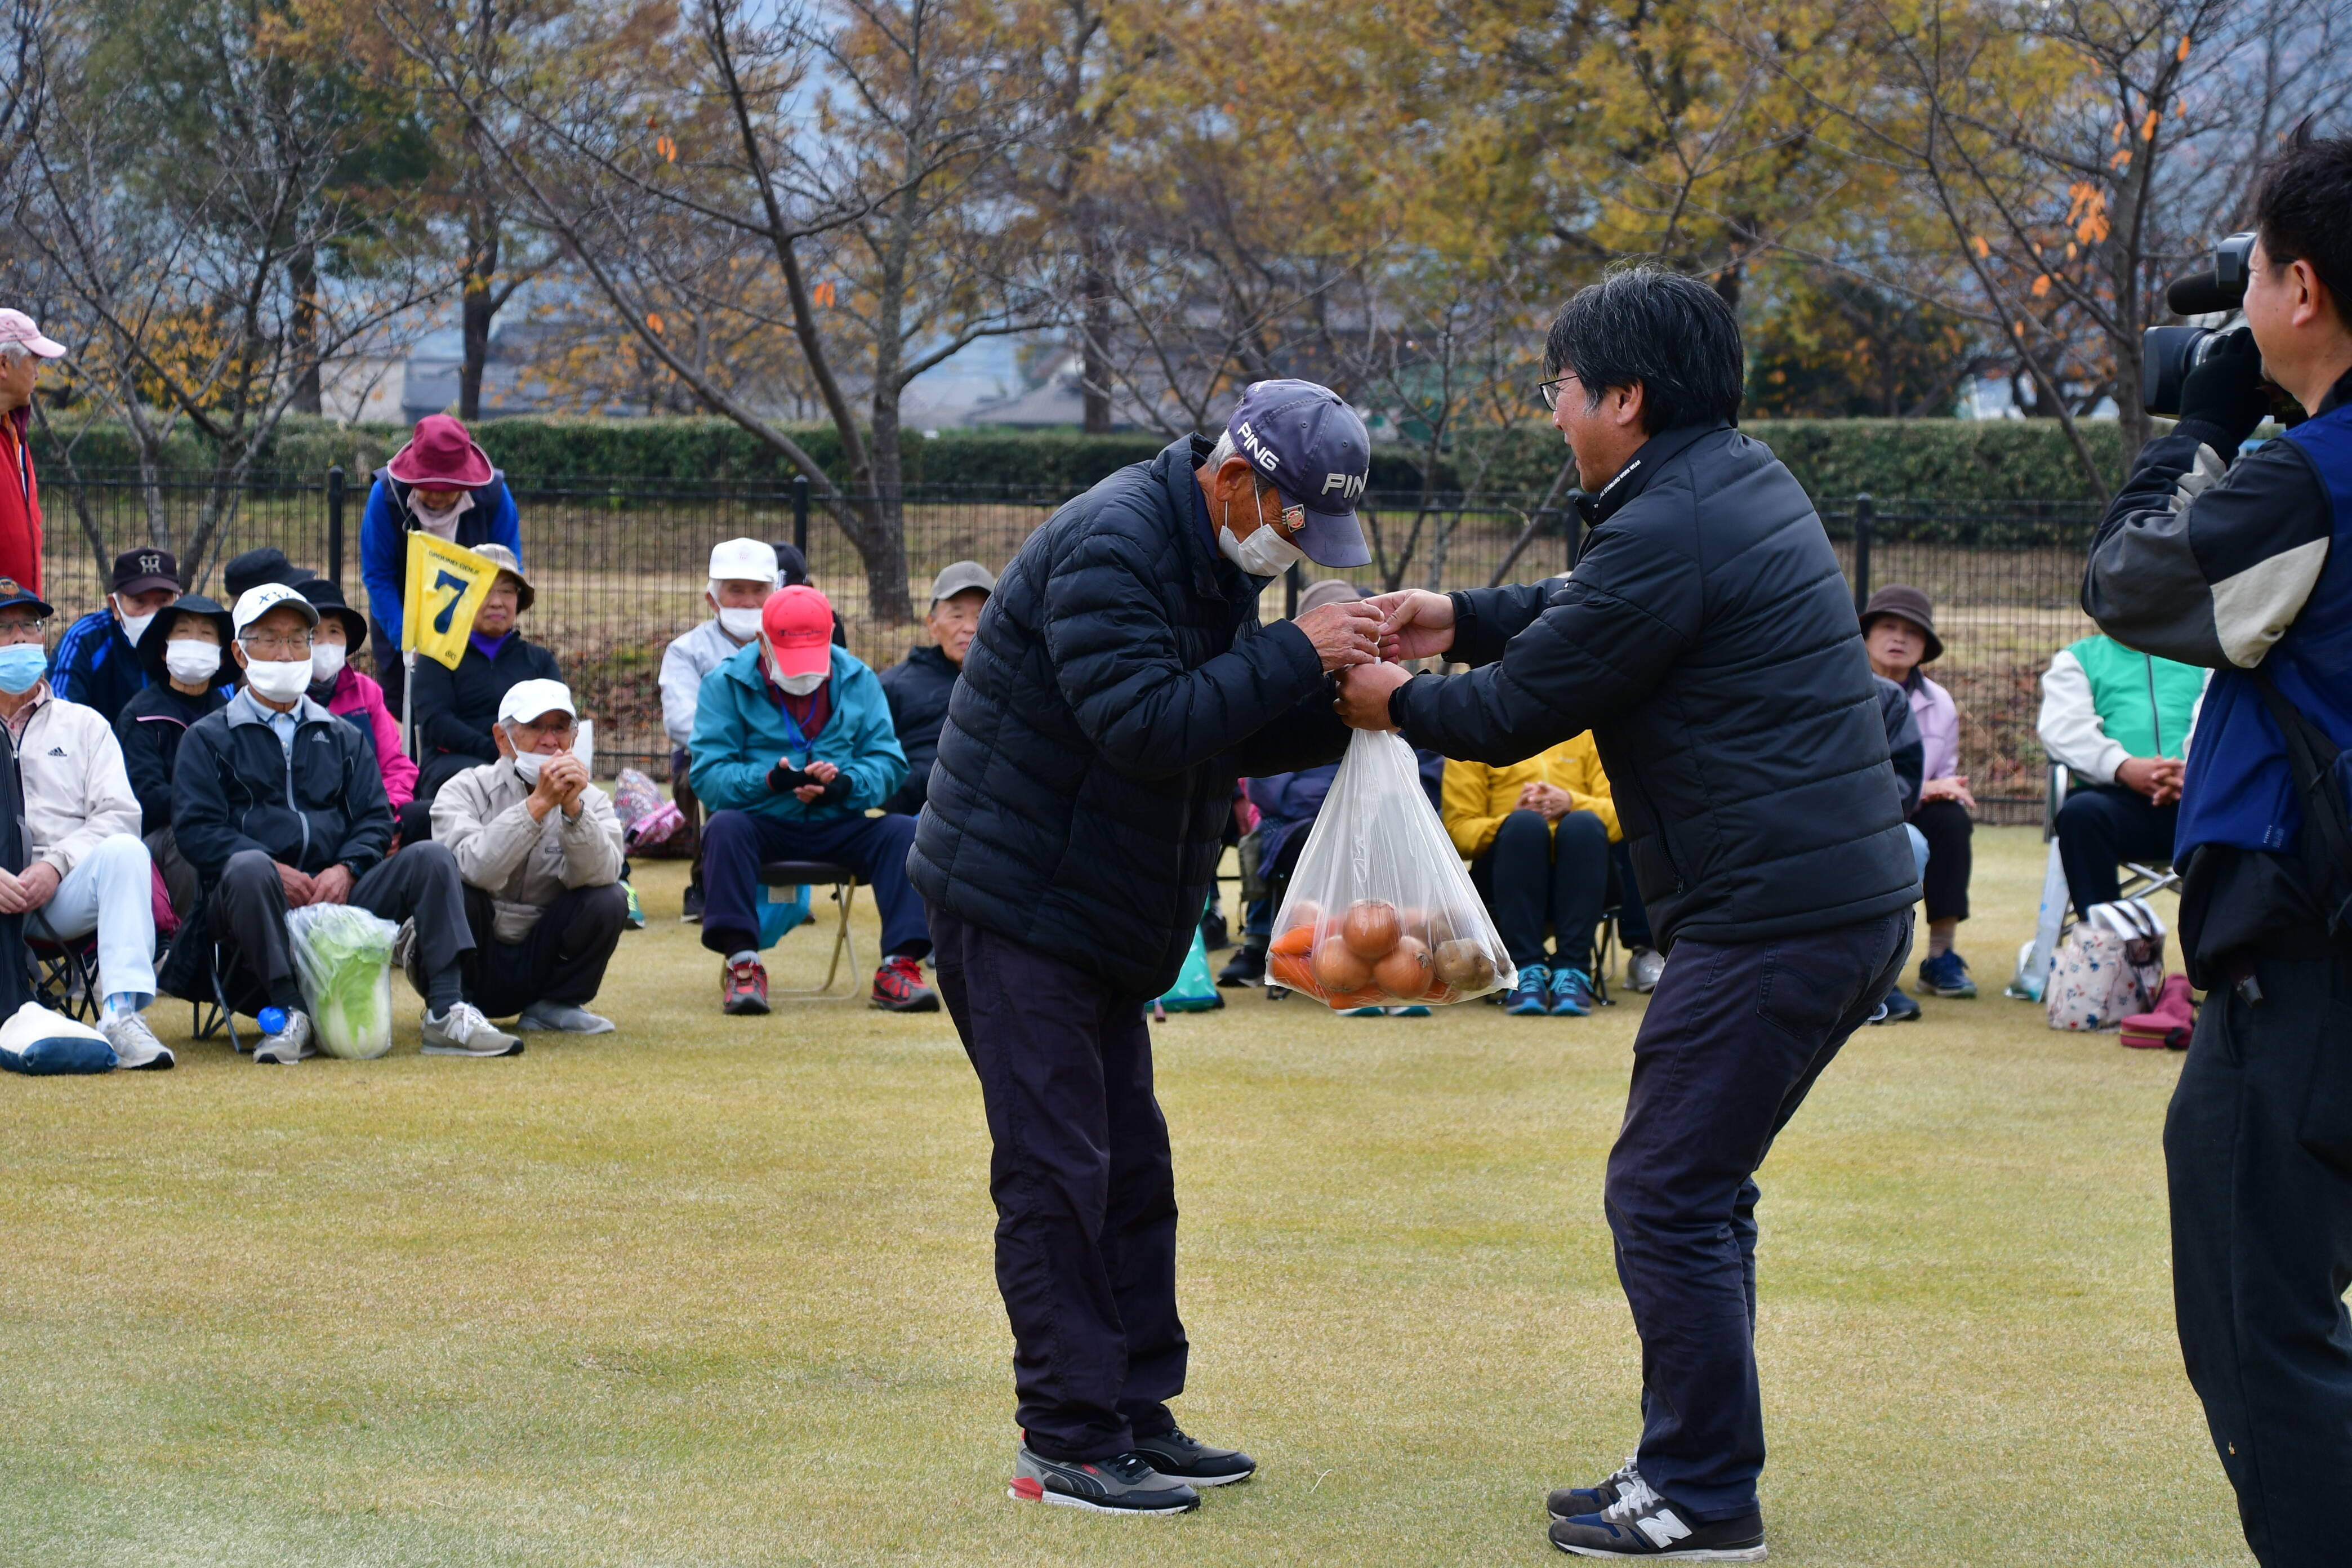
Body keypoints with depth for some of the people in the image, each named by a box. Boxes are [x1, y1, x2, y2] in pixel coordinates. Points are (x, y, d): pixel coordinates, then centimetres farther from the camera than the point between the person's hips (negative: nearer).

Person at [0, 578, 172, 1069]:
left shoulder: (83, 724, 22)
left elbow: (119, 814, 7)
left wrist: (55, 865, -12)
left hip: (63, 896, 1)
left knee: (125, 851, -31)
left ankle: (122, 1012, -42)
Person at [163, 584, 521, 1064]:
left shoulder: (344, 737, 25)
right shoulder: (208, 739, 13)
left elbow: (375, 818, 14)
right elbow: (197, 829, -1)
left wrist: (346, 869, -9)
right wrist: (274, 872, -16)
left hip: (339, 894, 4)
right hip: (259, 901, -4)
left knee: (432, 858, -18)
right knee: (249, 868, -38)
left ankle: (446, 1014, -27)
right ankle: (290, 1017, -34)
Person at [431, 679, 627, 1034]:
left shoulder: (591, 800, 3)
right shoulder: (467, 791, -6)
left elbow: (596, 876, -17)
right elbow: (473, 868, -28)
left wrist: (573, 808, -31)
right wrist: (539, 803, -33)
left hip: (541, 962, 3)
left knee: (610, 899, -20)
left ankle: (555, 1006, 1)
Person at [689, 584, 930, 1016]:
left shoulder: (857, 680, 6)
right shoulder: (726, 684, -2)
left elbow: (889, 764, 0)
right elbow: (708, 776, -10)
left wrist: (845, 784, -22)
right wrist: (770, 780, -28)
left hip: (837, 825, 2)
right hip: (762, 824, -2)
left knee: (904, 833, -24)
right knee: (725, 827, -34)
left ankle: (899, 966, -26)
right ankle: (741, 962, -34)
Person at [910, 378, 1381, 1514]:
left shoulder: (1218, 562, 10)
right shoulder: (1109, 548, -21)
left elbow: (1227, 738, 12)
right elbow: (1143, 725, -30)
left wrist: (1336, 714, -6)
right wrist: (1296, 655, -27)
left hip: (1100, 918, 10)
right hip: (1013, 899, -10)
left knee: (1130, 1168, 12)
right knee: (1055, 1169, -9)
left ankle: (1138, 1415, 19)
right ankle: (1067, 1443, -6)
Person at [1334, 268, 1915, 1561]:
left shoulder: (1669, 532, -18)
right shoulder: (1747, 482, 14)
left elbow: (1516, 713, -10)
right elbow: (1590, 616, 29)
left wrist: (1396, 701, 7)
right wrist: (1458, 620, 23)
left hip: (1770, 918, -10)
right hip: (1852, 893, 10)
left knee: (1666, 1194, -3)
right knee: (1701, 1187, 17)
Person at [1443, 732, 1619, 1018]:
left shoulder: (1587, 736, 17)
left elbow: (1618, 814, 5)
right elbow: (1458, 830, 3)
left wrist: (1571, 802, -14)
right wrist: (1513, 820, -15)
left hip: (1579, 874, 1)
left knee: (1584, 823, -31)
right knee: (1525, 823, -32)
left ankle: (1572, 971, -34)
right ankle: (1526, 970, -34)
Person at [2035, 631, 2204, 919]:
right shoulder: (2079, 658, 24)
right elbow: (2063, 725, 5)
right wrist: (2123, 767, -14)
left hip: (2191, 797, 0)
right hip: (2117, 797, 0)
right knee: (2082, 812, -34)